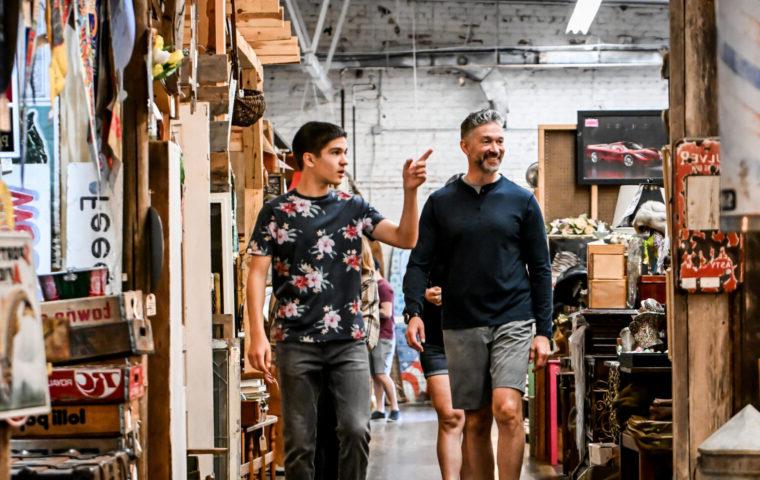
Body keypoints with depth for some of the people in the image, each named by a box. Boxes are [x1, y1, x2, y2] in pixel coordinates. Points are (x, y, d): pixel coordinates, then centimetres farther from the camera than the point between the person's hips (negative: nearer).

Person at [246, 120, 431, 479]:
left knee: (356, 429, -9)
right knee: (299, 440, 2)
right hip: (297, 342, -2)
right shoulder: (276, 212, 1)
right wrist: (258, 335, -12)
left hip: (349, 341, 2)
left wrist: (410, 191, -10)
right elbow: (257, 275, -2)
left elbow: (405, 239, 4)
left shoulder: (353, 208, 10)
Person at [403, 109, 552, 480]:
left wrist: (544, 331, 0)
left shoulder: (522, 201, 6)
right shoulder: (440, 203, 8)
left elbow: (540, 269, 7)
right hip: (461, 326, 2)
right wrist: (413, 311, -13)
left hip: (512, 323, -2)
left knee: (508, 409, -19)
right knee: (475, 422, 6)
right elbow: (419, 263, 4)